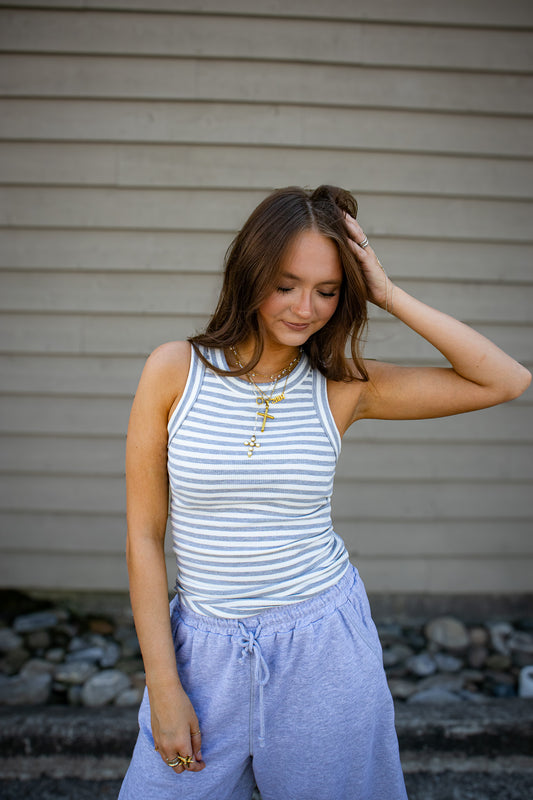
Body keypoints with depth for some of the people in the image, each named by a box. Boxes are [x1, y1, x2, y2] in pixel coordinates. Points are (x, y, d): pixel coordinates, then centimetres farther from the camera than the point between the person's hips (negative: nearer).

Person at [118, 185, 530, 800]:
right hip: (206, 652, 0)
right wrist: (164, 686, -5)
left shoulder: (343, 386, -5)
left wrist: (390, 297, -12)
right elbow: (144, 534, -5)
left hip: (324, 653, 1)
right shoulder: (175, 370, -8)